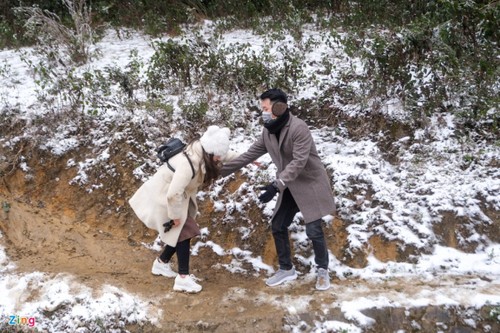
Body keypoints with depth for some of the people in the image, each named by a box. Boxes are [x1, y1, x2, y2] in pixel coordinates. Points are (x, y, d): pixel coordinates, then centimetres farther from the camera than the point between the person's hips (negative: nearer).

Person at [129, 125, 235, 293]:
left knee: (179, 232, 14)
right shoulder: (188, 163, -39)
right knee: (184, 231, -6)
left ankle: (161, 263, 33)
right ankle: (183, 278, 1)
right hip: (163, 196, -9)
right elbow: (173, 194, -37)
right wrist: (176, 215, -23)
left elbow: (223, 153, 11)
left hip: (175, 195, 9)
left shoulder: (202, 153, -12)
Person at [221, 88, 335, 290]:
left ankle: (323, 271, 17)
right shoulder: (268, 131, -1)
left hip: (310, 184, -7)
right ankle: (286, 269, 24)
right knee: (278, 226, 8)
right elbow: (249, 155, 4)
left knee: (313, 230, -5)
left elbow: (298, 162, -30)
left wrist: (276, 185, -38)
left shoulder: (298, 128, -25)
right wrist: (222, 170, 1)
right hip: (290, 186, 8)